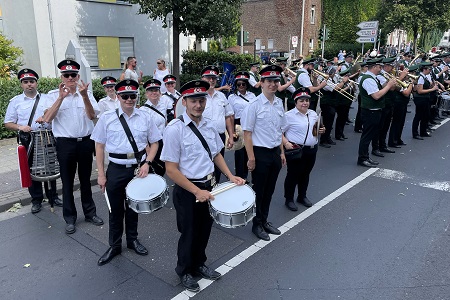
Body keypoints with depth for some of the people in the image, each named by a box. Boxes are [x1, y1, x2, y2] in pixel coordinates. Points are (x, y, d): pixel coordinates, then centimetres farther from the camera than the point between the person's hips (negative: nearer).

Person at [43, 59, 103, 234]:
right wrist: (61, 97, -21)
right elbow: (47, 118, -14)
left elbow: (92, 116, -10)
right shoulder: (54, 95, -1)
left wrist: (84, 96, -23)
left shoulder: (87, 93, 3)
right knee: (67, 182, 8)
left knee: (85, 179, 15)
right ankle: (70, 219, 23)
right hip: (65, 143, -1)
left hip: (85, 142, 1)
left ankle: (90, 213, 30)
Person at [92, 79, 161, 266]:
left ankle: (133, 239, 40)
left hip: (139, 168, 1)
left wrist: (147, 163, -9)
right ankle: (114, 246, 31)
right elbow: (99, 147, -1)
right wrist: (101, 174, -3)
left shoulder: (145, 118, -2)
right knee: (115, 209, 11)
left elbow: (154, 143, 6)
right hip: (116, 169, -1)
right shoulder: (107, 118, -5)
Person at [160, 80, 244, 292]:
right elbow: (171, 170, -20)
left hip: (209, 186, 6)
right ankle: (184, 271, 40)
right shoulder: (174, 129, -20)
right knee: (189, 233, 14)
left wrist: (230, 176, 2)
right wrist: (197, 192, -22)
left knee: (205, 230, 22)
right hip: (187, 190, -5)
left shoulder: (209, 125, -1)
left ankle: (199, 264, 48)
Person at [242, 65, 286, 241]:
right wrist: (251, 158, -15)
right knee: (258, 191, 8)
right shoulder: (254, 105, -13)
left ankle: (264, 221, 35)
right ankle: (257, 225, 26)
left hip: (275, 152, 6)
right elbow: (247, 133, -13)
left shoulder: (279, 103, 7)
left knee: (269, 190, 17)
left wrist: (282, 152, 15)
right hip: (260, 153, -6)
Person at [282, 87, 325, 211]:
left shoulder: (313, 114, 10)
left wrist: (321, 130, 4)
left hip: (312, 150, 7)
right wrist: (286, 143, -27)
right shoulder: (289, 115, -11)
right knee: (293, 174, 3)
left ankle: (302, 196, 36)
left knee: (305, 174, 18)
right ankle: (289, 199, 19)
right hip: (296, 150, -6)